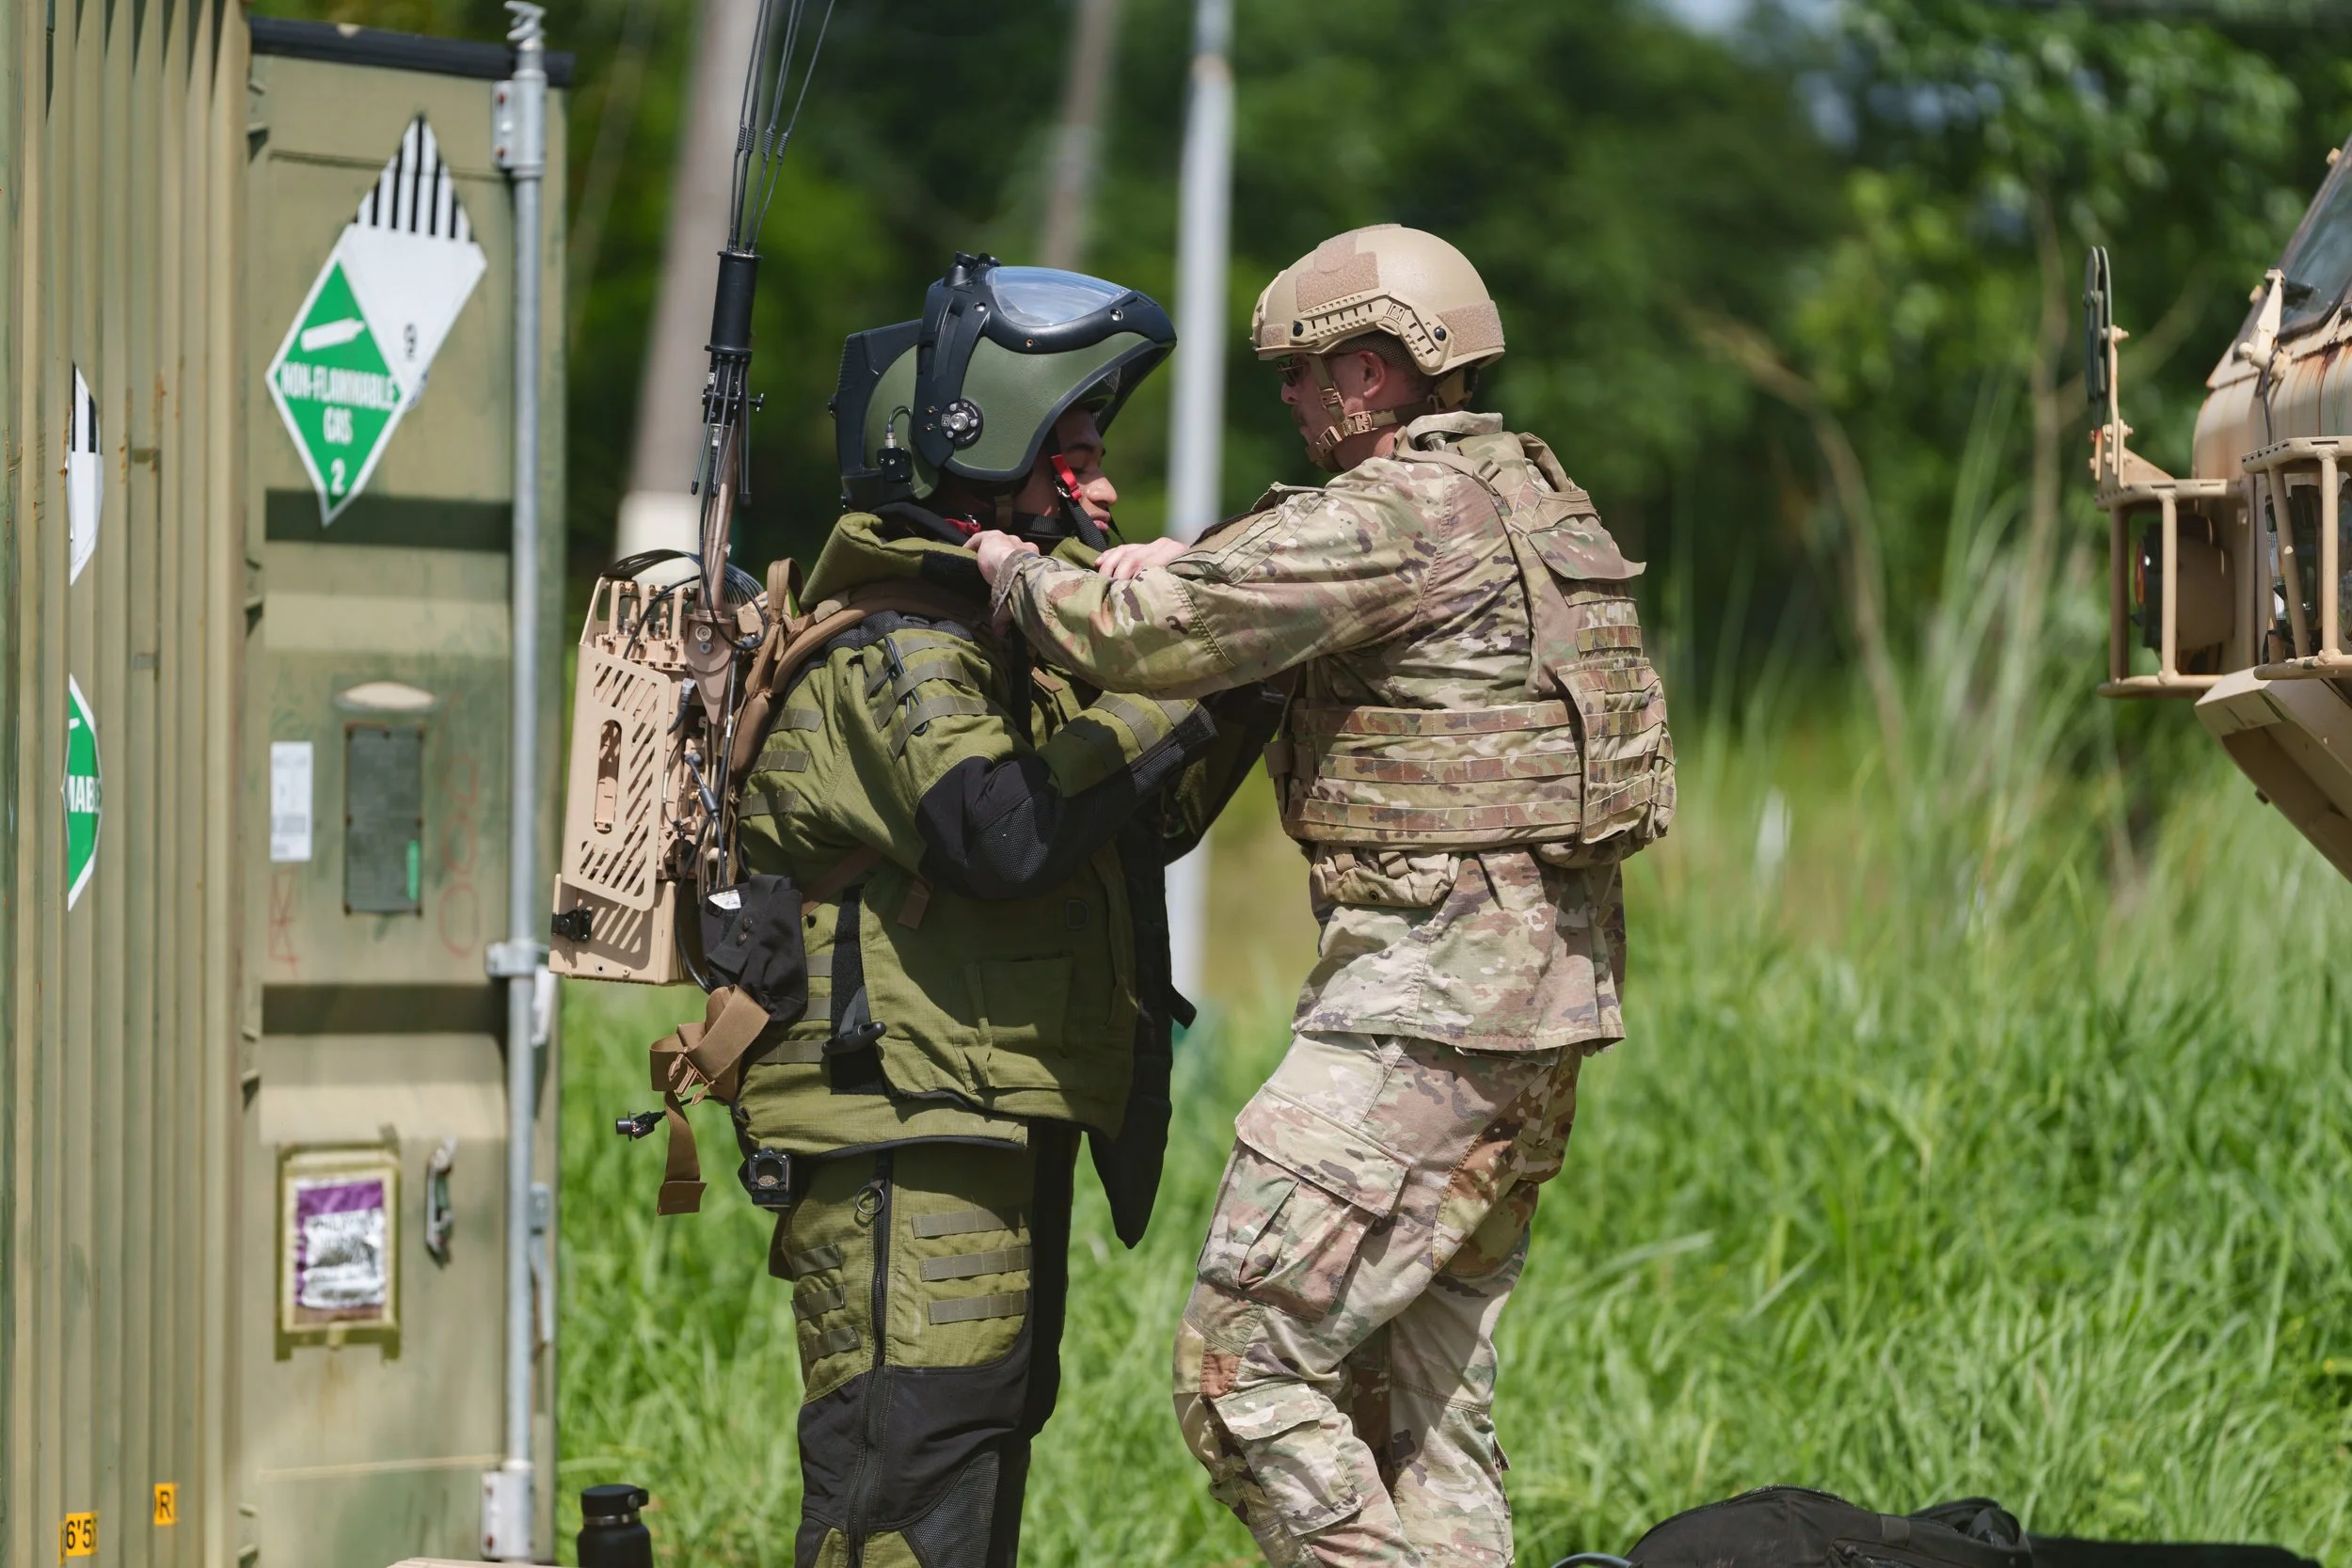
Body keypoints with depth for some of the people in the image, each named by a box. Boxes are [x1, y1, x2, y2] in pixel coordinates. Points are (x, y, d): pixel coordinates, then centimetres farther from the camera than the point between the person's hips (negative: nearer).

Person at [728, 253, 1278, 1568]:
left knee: (984, 1449, 15)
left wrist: (1251, 688, 9)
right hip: (908, 1144, -11)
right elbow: (999, 831, -30)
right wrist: (1176, 689, -24)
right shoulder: (895, 656, -14)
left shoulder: (996, 638, 19)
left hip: (1001, 1137, 11)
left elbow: (1139, 826, 23)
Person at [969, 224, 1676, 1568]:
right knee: (1426, 1399, 13)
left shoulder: (1400, 513, -13)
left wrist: (1016, 572, 2)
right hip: (1546, 1004, 10)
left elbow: (1152, 635, -16)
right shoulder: (1536, 500, 18)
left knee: (1248, 1365, -9)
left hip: (1434, 996, -10)